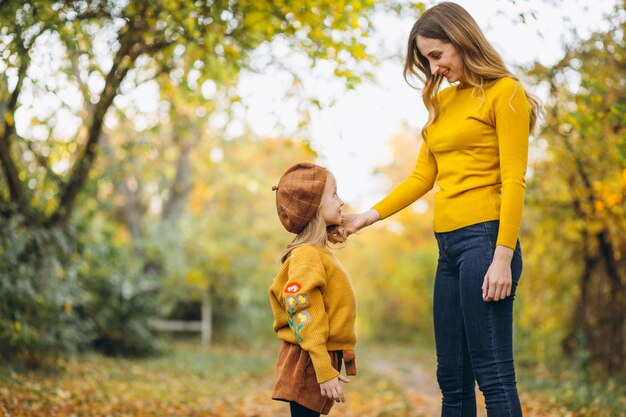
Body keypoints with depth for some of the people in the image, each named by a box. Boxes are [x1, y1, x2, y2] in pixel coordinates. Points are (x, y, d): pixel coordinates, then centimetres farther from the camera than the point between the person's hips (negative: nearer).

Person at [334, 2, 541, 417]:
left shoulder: (505, 92, -2)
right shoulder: (442, 101, 20)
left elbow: (514, 181, -9)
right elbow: (422, 177, 18)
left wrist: (503, 258, -16)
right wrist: (367, 218, 9)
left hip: (484, 239, -8)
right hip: (449, 245, 8)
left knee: (493, 374, -9)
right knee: (452, 378, 8)